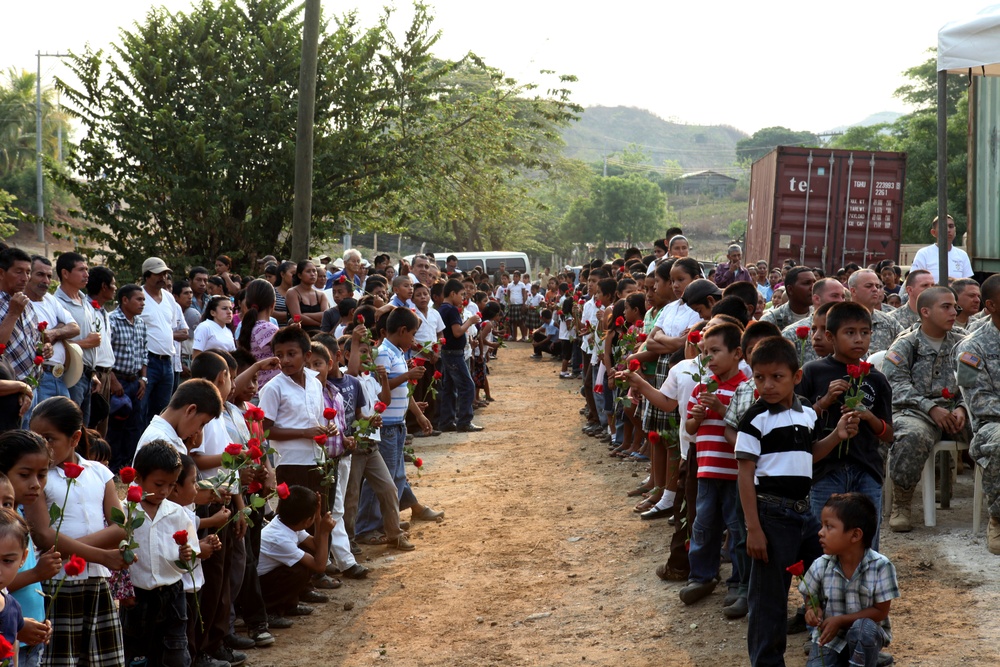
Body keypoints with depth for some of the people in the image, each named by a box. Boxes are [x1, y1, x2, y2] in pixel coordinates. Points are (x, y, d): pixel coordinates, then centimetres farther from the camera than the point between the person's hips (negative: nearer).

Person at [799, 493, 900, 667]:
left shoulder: (880, 566, -19)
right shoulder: (820, 566, -10)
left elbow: (880, 611, -14)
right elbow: (810, 599, 6)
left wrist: (841, 620, -22)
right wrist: (813, 610, -19)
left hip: (867, 637, -2)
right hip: (829, 638, 2)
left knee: (863, 628, -36)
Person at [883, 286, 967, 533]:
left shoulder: (960, 344, 18)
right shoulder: (905, 345, 6)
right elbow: (896, 384, -6)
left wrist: (962, 408, -9)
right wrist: (931, 408, -17)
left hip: (954, 412, 4)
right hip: (915, 411, -3)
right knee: (913, 436, -38)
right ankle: (901, 505, -20)